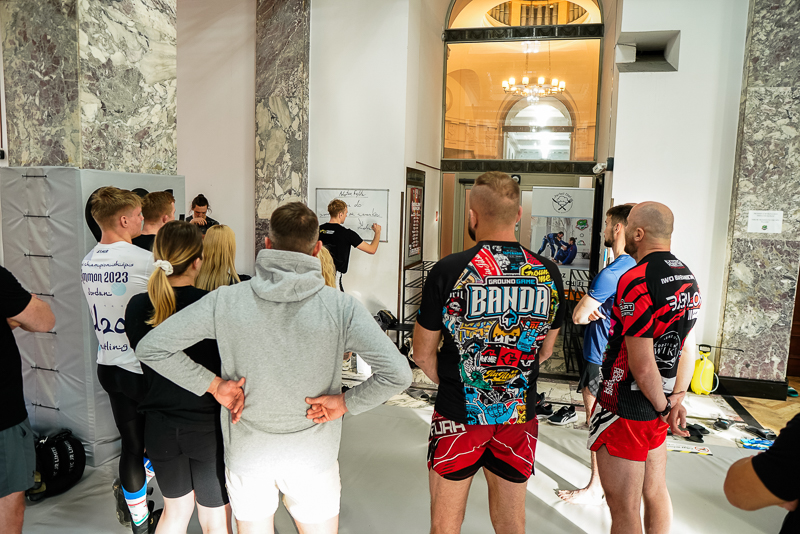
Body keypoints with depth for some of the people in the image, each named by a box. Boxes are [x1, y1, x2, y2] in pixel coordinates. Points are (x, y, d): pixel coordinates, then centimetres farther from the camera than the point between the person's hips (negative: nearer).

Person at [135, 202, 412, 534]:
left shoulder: (225, 301, -14)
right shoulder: (340, 306, -19)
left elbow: (150, 348, -9)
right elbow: (398, 373, -24)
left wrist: (212, 383, -5)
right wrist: (347, 402, -11)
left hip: (246, 452, 1)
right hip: (313, 456, -1)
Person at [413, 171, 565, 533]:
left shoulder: (449, 271, -17)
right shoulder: (548, 274, -5)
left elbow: (423, 354, -8)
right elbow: (546, 350, 8)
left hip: (459, 414, -3)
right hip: (519, 416, 4)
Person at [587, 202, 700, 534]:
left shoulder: (635, 281, -23)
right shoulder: (687, 277, 6)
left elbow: (642, 365, -23)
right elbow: (688, 348, 12)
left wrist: (663, 407, -8)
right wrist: (677, 398, 9)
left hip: (626, 410, -9)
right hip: (656, 409, 9)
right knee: (655, 492, 23)